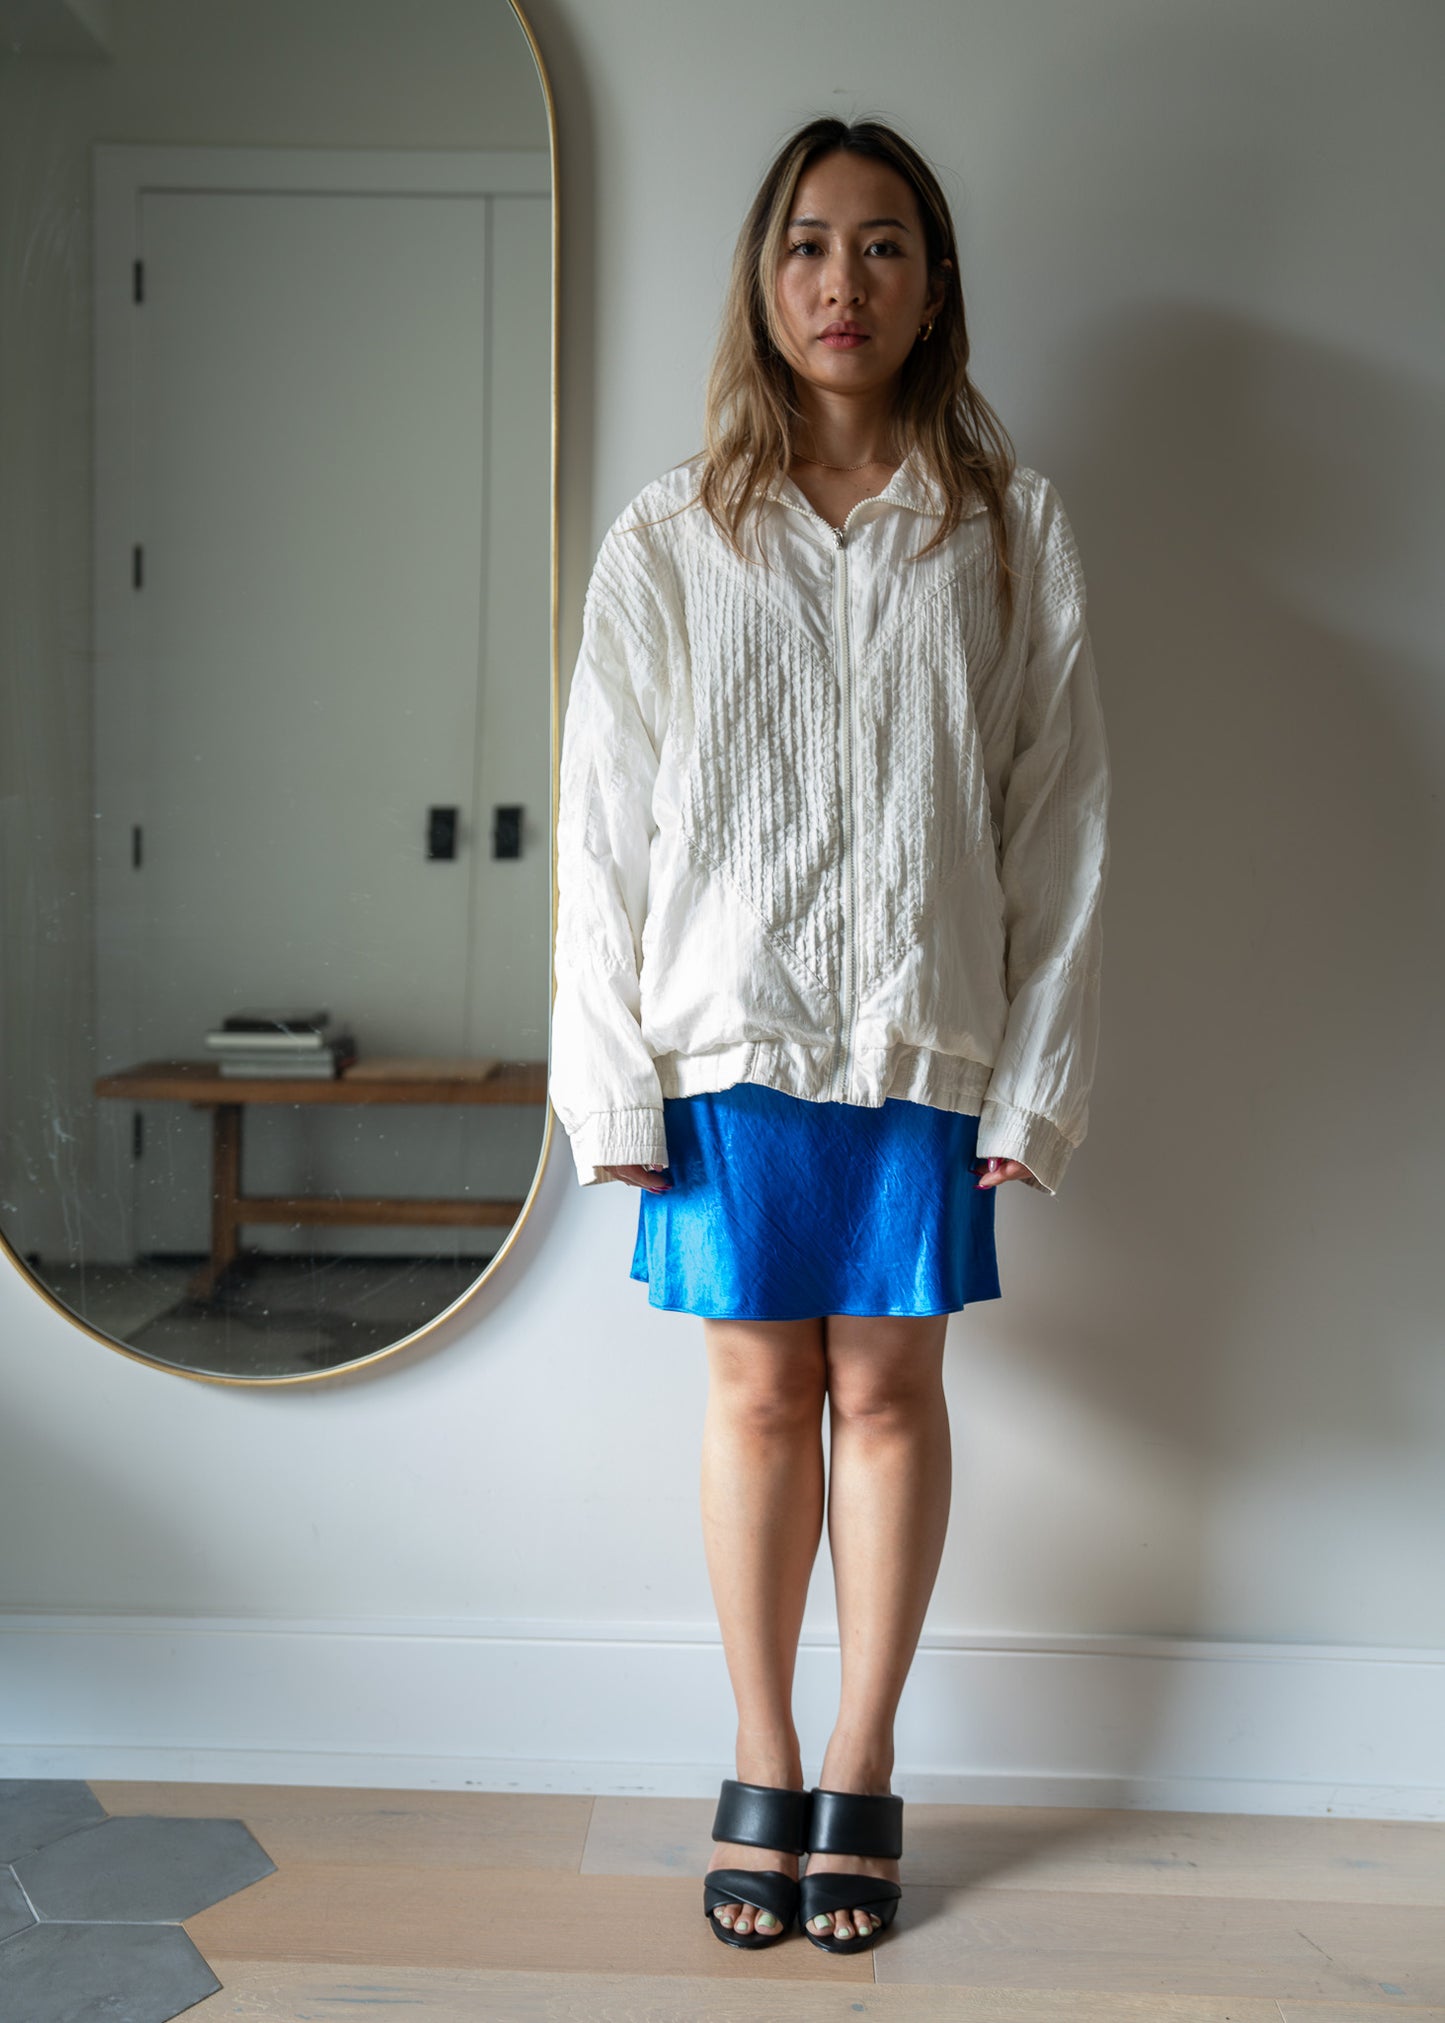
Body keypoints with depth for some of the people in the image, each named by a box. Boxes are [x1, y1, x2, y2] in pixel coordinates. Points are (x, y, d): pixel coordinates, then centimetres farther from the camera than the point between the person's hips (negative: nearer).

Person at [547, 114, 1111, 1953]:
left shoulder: (1012, 530, 4)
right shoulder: (667, 542, 3)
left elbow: (1060, 824, 2)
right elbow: (603, 827, 1)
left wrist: (1034, 1081, -3)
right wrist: (613, 1082, -4)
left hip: (925, 1036, 0)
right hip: (730, 1035, 0)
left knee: (888, 1389, 7)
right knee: (757, 1391, 8)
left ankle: (861, 1776, 23)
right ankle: (762, 1777, 23)